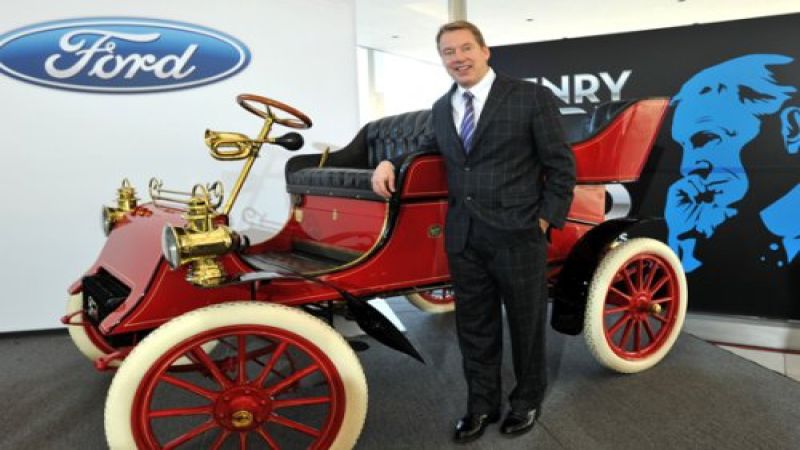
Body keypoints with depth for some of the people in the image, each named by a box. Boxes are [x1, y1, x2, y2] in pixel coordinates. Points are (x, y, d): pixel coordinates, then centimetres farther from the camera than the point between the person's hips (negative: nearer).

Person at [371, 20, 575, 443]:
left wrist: (545, 220, -8)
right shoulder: (441, 108, 11)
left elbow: (561, 165, -3)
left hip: (518, 235, -4)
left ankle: (527, 400, 36)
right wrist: (391, 162, 5)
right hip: (463, 238, 5)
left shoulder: (531, 97, -5)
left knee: (525, 323, 13)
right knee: (474, 326, 14)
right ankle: (481, 404, 33)